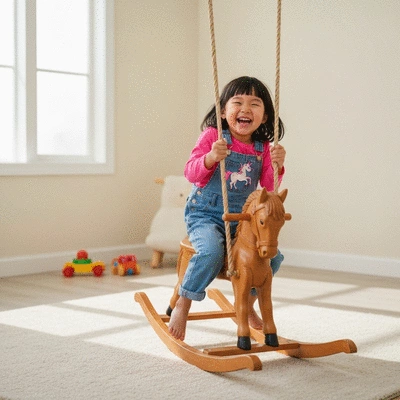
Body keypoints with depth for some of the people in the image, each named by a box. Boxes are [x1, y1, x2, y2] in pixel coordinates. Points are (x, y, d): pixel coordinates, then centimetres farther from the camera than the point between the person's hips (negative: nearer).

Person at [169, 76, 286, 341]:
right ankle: (182, 307, -10)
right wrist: (211, 157, -31)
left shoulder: (263, 148, 4)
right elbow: (191, 173, -13)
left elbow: (268, 188, 2)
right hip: (205, 214, -5)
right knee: (211, 252, -32)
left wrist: (277, 166, -16)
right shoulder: (213, 136, -8)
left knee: (273, 256, -6)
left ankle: (247, 306, 20)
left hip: (242, 218, 5)